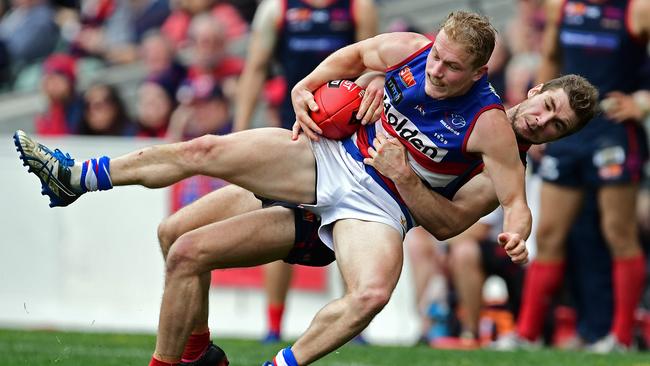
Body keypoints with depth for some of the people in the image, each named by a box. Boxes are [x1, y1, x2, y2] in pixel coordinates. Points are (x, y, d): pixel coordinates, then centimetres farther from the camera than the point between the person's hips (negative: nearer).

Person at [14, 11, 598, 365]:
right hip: (334, 159, 5)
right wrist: (306, 87, 3)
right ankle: (75, 178, 3)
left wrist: (515, 234, -37)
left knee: (372, 294, -38)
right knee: (205, 151, -7)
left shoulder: (491, 126, -19)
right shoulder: (407, 50, -5)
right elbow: (355, 55, 16)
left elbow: (515, 200, -16)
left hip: (379, 207, -5)